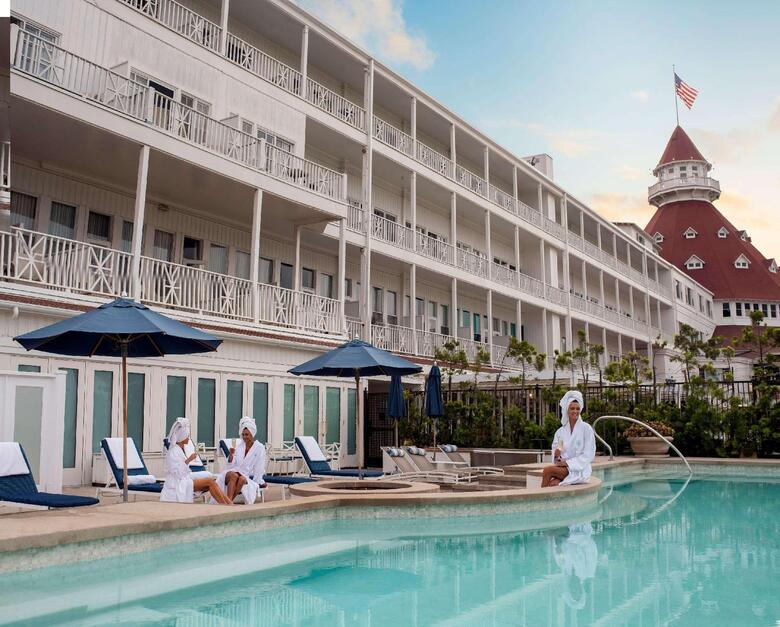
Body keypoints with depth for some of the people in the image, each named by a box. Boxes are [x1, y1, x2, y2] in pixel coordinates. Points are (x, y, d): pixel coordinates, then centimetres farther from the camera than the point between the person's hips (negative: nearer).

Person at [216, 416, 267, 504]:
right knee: (234, 475, -34)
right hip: (235, 472, 2)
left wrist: (257, 482, -6)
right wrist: (231, 455, -10)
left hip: (248, 478, -2)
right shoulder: (238, 446, 12)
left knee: (242, 479, -36)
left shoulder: (259, 448, 2)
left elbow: (259, 468, 0)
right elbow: (231, 465, 8)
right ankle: (229, 502, -44)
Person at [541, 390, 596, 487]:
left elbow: (588, 455, -7)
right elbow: (555, 453, 12)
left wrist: (568, 463, -14)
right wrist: (557, 457, -12)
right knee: (553, 483, -30)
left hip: (579, 469, -3)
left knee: (547, 470, -26)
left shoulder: (586, 428, -2)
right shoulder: (560, 431, 10)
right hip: (563, 467, 3)